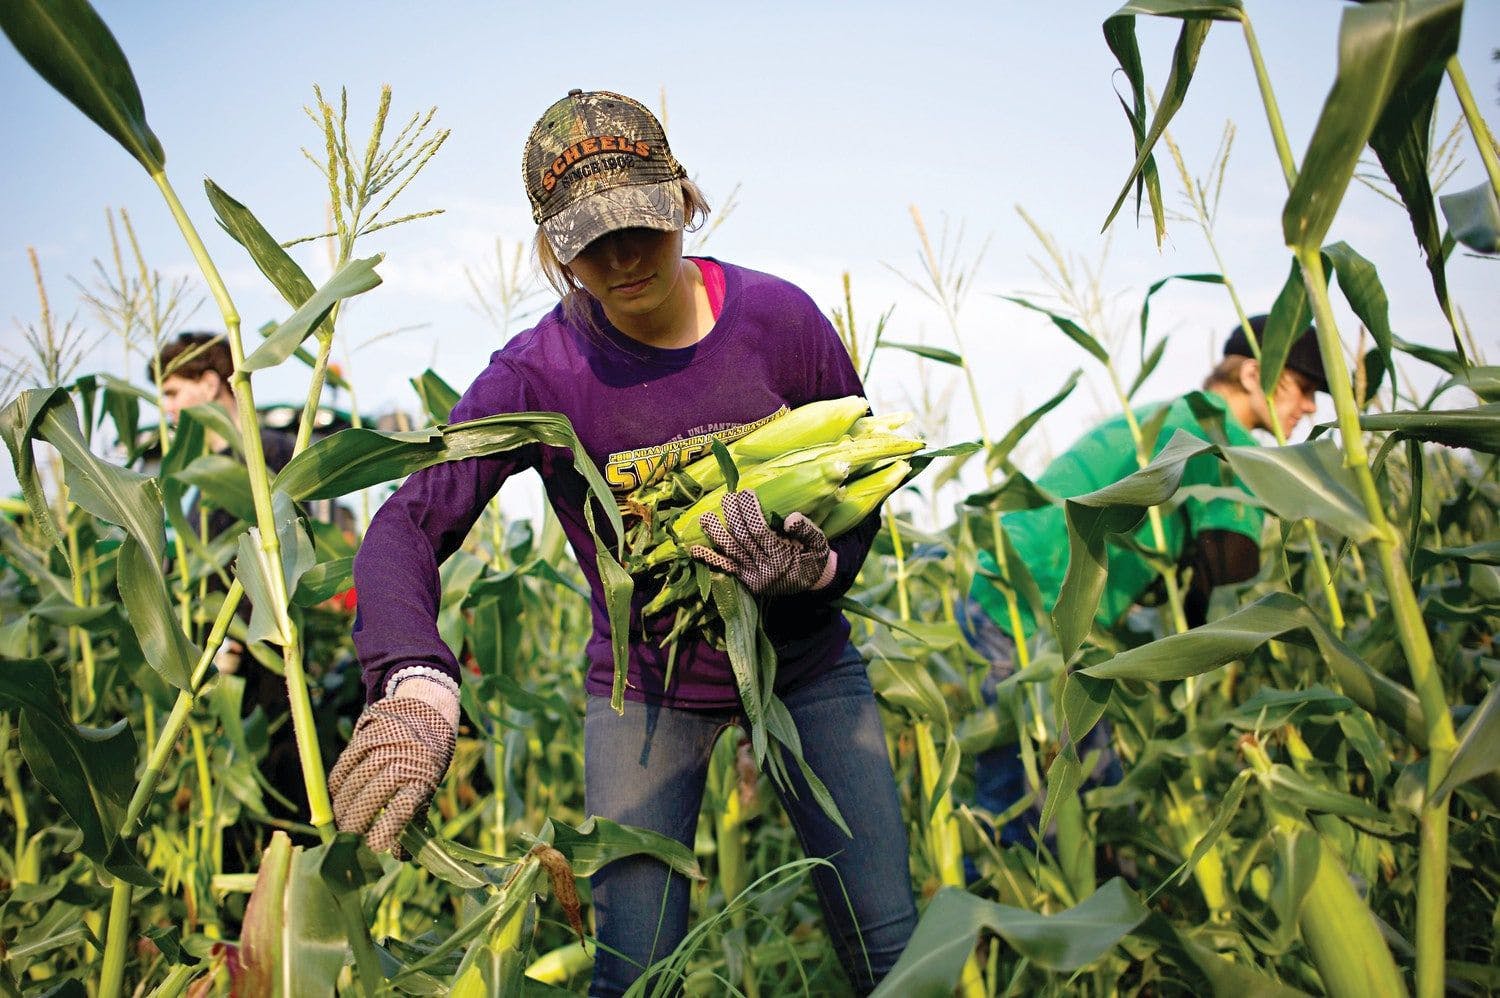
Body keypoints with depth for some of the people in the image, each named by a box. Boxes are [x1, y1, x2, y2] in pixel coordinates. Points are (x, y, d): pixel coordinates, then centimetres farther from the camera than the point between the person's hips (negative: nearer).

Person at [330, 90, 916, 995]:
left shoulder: (778, 317, -15)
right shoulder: (541, 375, -19)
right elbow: (407, 524, -28)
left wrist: (814, 569, -28)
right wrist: (414, 685, -48)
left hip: (806, 665, 2)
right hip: (647, 689, -1)